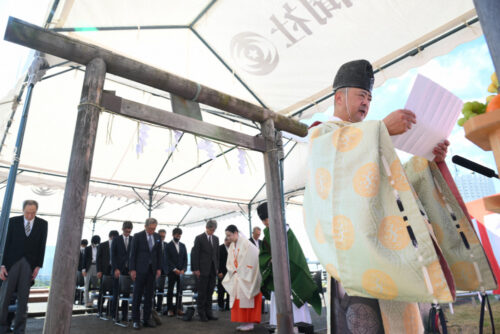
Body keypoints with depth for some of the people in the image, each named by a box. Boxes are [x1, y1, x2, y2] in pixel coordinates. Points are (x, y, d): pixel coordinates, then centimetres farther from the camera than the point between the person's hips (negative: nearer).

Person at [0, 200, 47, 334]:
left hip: (29, 264, 0)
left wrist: (38, 266, -2)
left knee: (23, 298, 4)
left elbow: (42, 246, 3)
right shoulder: (13, 221, 2)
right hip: (12, 262, 0)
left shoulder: (42, 224, 3)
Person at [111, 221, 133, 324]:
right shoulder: (116, 240, 3)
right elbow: (113, 256, 1)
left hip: (129, 270, 1)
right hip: (118, 270, -1)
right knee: (116, 293, 1)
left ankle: (124, 315, 12)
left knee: (126, 293, 4)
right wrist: (115, 269, -9)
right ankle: (115, 315, 11)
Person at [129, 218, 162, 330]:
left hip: (152, 270, 4)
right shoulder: (137, 236, -5)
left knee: (149, 295, 8)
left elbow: (159, 253, 10)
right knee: (137, 295, 3)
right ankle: (135, 320, 13)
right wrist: (132, 269, -9)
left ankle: (146, 319, 17)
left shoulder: (157, 237, 6)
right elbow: (133, 253, -5)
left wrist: (159, 268, 4)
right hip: (140, 269, -4)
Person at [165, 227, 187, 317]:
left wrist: (183, 269, -3)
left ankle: (179, 308, 8)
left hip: (181, 271, 3)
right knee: (170, 291, 2)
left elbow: (185, 258, 10)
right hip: (172, 271, -3)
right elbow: (168, 259, -7)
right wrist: (174, 269, -13)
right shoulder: (168, 246, 0)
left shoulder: (183, 246, 13)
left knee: (180, 291, 2)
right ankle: (170, 309, 10)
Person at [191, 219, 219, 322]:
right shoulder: (199, 238, -5)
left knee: (210, 293, 9)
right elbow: (195, 254, -7)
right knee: (202, 293, 1)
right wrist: (196, 269, -11)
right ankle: (201, 313, 12)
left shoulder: (216, 239, 12)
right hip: (203, 270, -5)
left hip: (213, 270, 5)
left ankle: (208, 313, 17)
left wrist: (217, 267, 10)